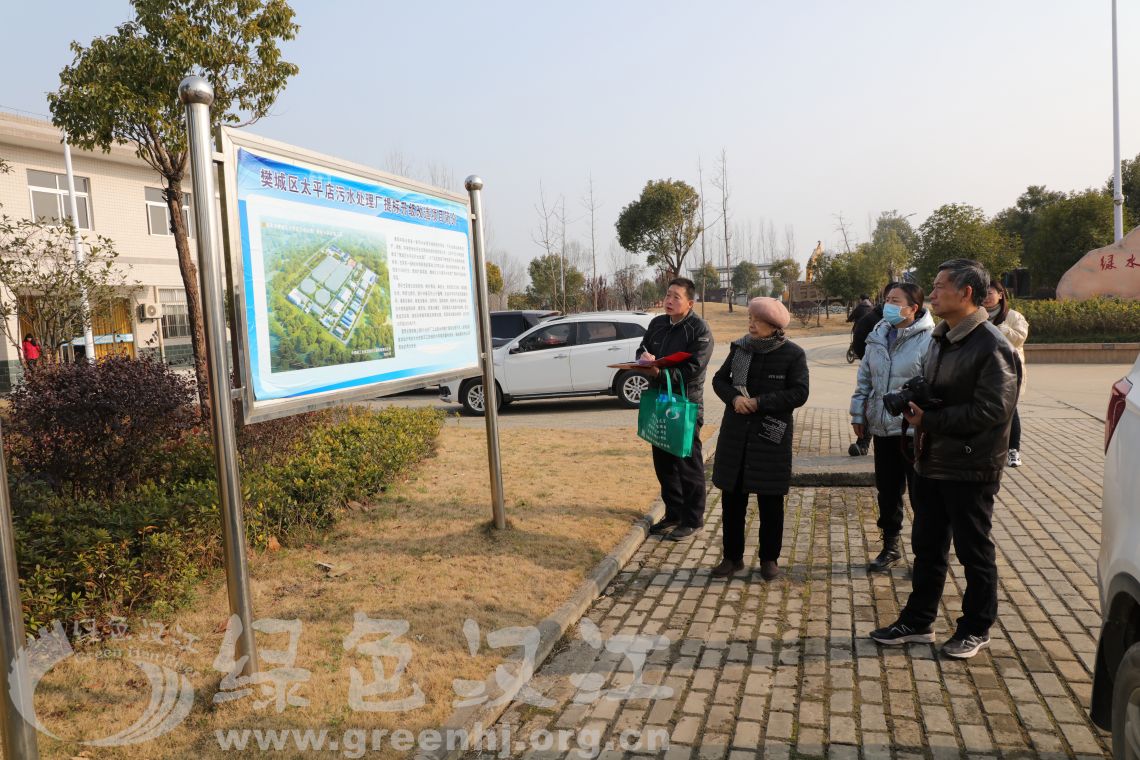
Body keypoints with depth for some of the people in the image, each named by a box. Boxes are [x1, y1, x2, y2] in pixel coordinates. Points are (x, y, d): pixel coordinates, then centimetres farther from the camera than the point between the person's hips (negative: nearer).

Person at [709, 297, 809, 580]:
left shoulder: (793, 354, -6)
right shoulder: (740, 347, 5)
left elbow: (799, 393, -11)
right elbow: (720, 379, 9)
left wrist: (759, 402, -18)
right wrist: (734, 398, -12)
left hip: (771, 435, -3)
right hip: (735, 433, 4)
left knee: (770, 499, 6)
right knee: (732, 496, 8)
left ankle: (769, 558, 22)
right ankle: (732, 556, 22)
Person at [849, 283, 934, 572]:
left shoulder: (929, 340, -14)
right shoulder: (879, 336, 7)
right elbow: (865, 378, 14)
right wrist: (858, 415, 12)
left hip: (915, 431, -6)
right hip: (883, 429, 6)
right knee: (887, 492, 17)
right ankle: (890, 546, 33)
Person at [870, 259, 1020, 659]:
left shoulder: (992, 347, -18)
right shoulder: (940, 338, 11)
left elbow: (991, 410, -23)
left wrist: (929, 420, -19)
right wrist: (915, 402, -2)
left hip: (970, 469, -8)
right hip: (930, 463, 9)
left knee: (974, 552, 8)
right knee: (927, 547, 17)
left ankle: (976, 629, 24)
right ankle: (918, 622, 30)